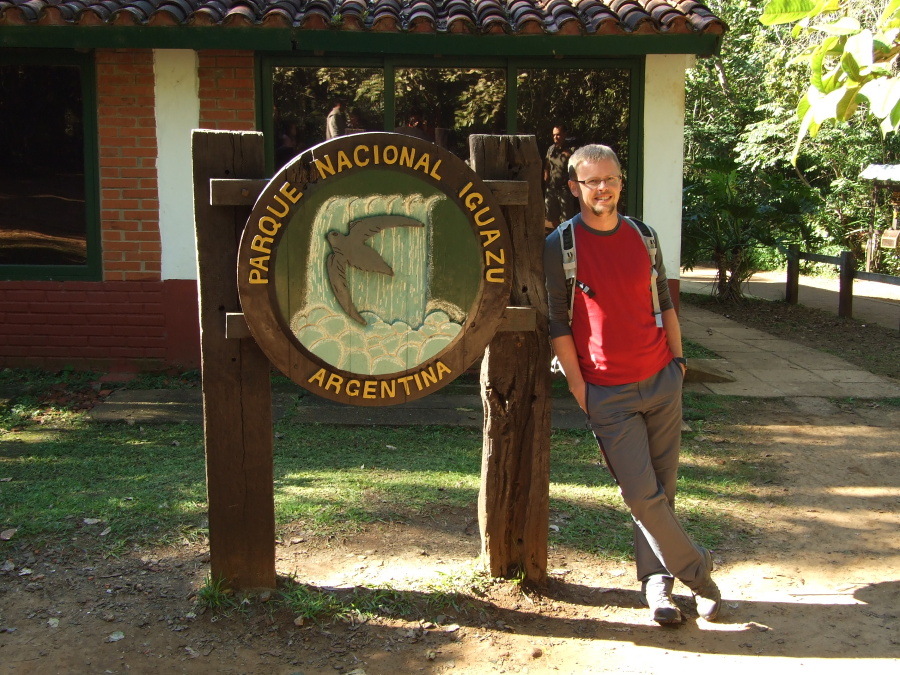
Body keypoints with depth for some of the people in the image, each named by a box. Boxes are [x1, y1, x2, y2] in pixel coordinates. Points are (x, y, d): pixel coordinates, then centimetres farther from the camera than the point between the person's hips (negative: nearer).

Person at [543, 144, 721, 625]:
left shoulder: (642, 237, 7)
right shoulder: (560, 246, -7)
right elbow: (557, 323, -6)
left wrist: (678, 357, 12)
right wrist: (578, 386, -7)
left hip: (662, 381, 4)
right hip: (608, 395, -4)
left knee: (662, 489, 9)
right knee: (641, 494, -6)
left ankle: (656, 580, 24)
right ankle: (696, 568, 15)